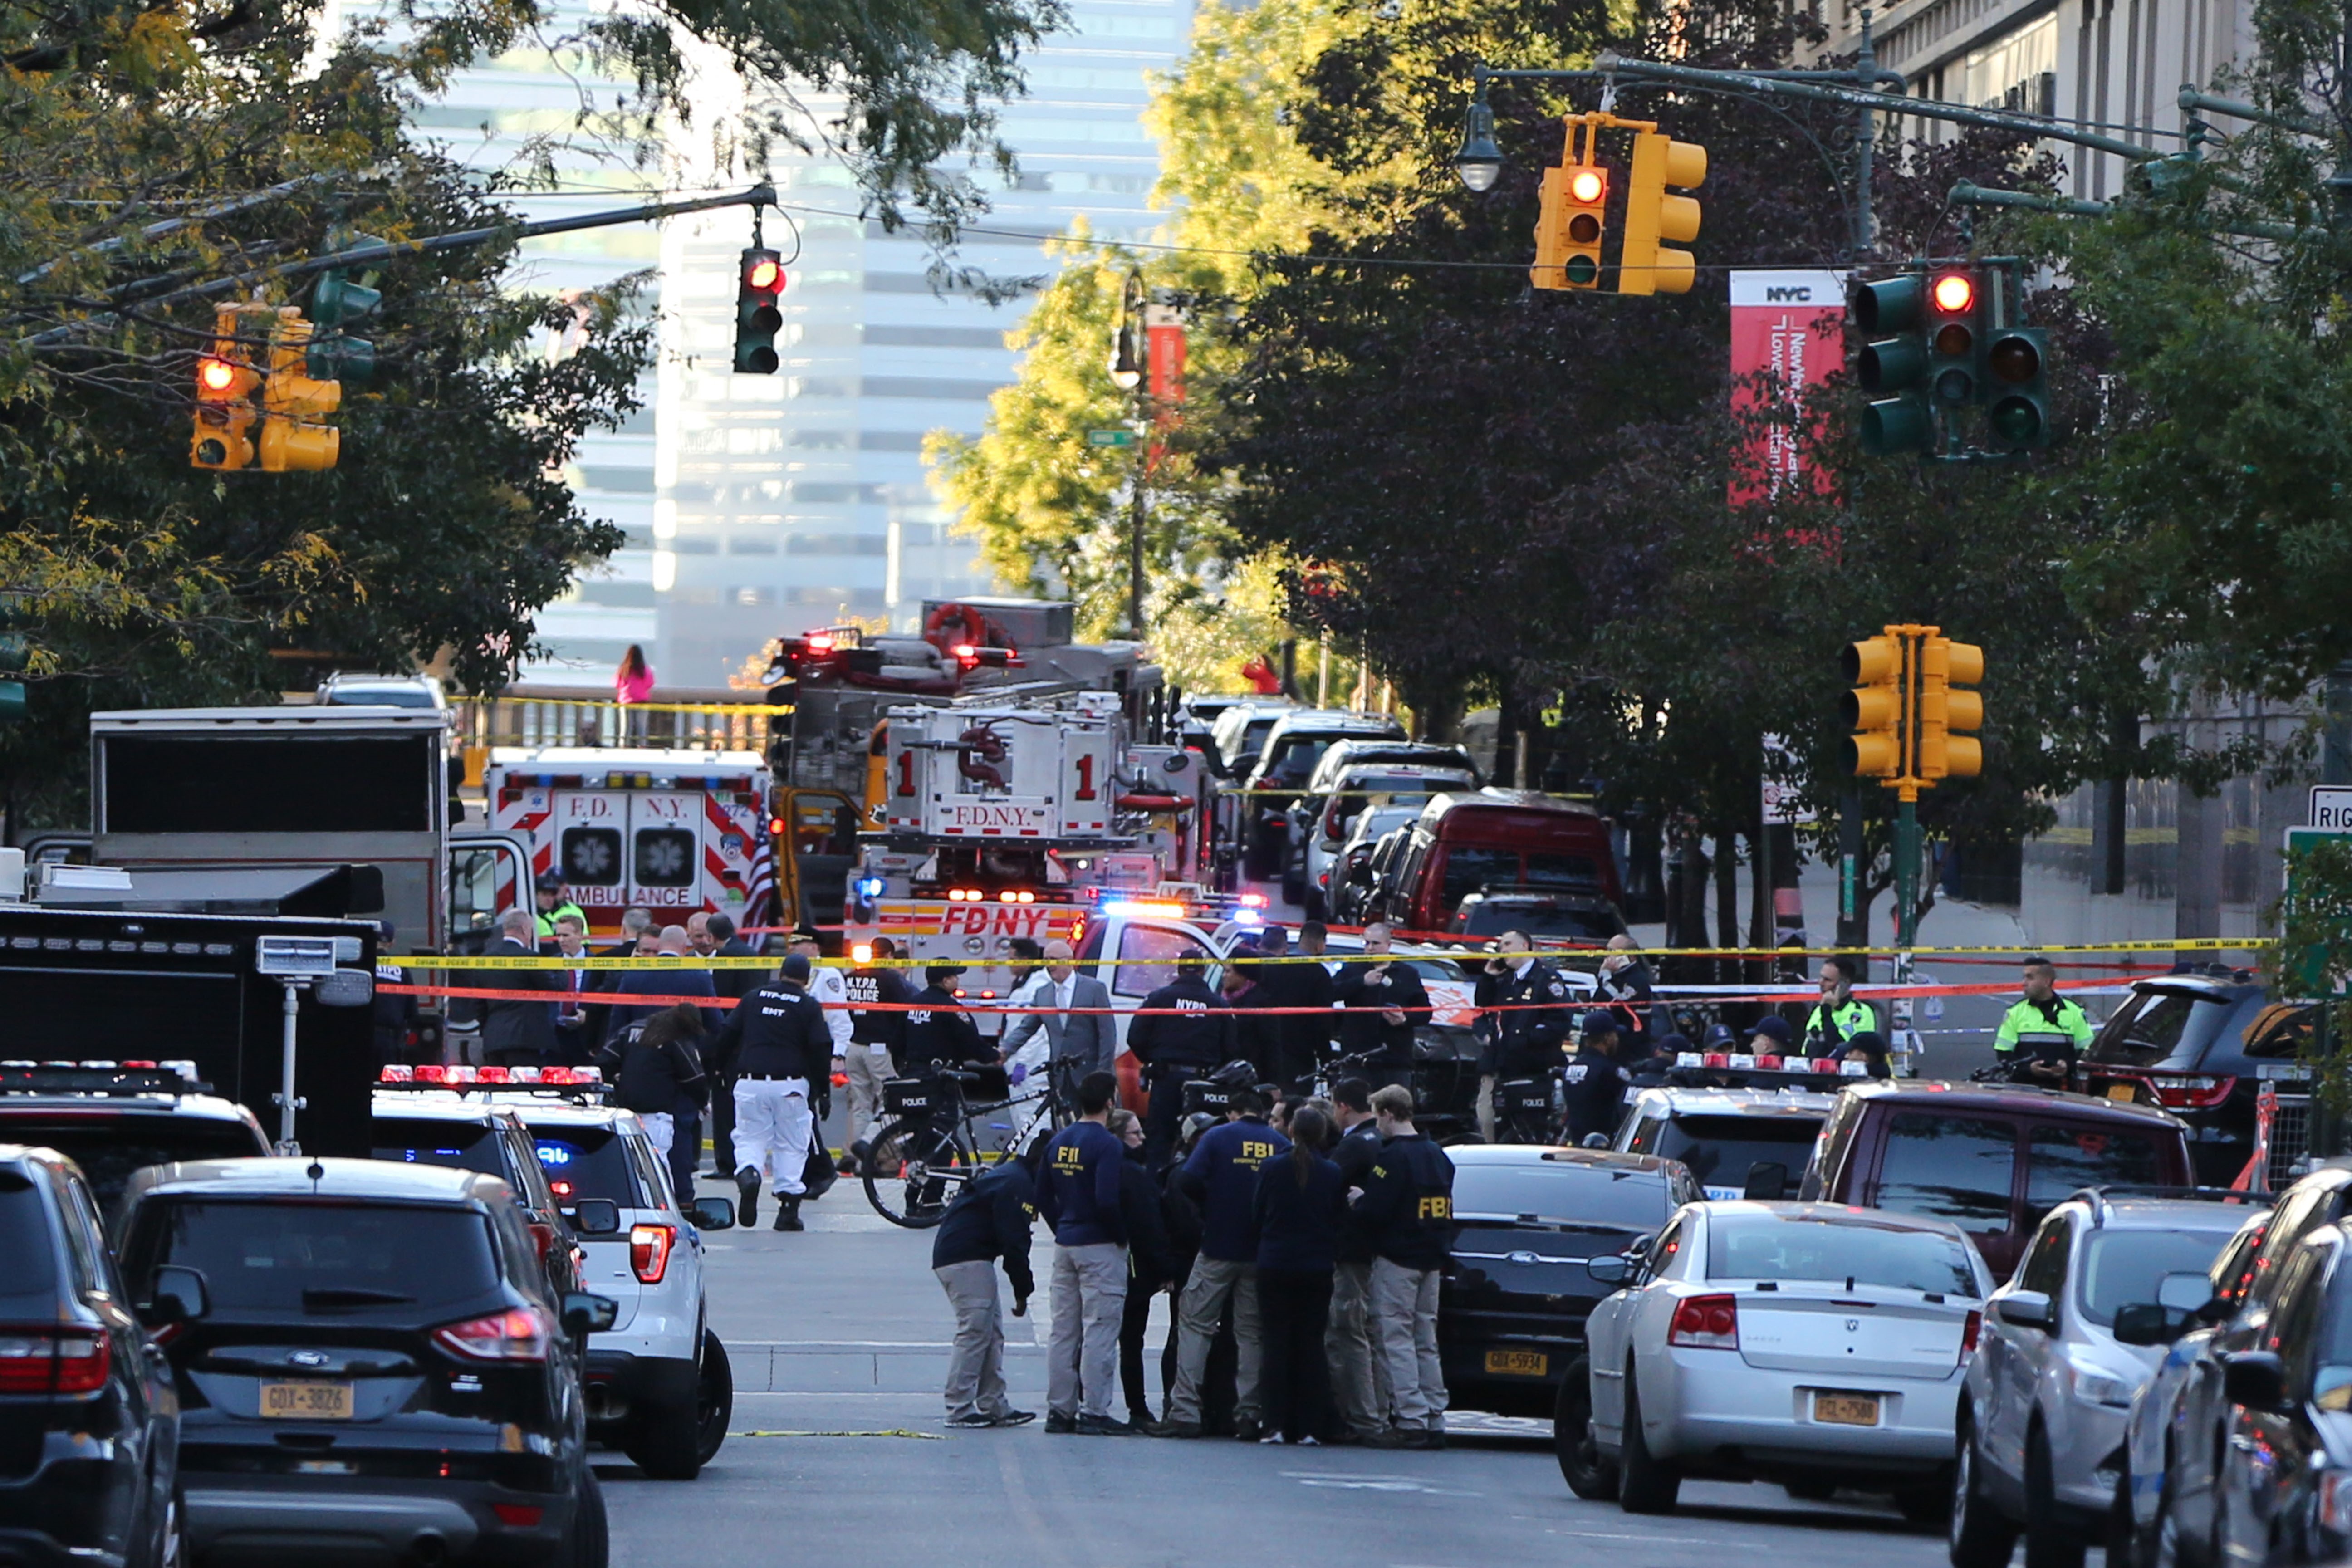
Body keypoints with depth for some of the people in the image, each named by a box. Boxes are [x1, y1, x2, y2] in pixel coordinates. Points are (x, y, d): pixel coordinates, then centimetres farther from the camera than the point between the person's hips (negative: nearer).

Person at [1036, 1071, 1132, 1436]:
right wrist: (1122, 1237, -9)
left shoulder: (1058, 1142, 9)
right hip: (1100, 1247, -7)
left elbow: (1043, 1197, 12)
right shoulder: (1106, 1145, -15)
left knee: (1064, 1331, 11)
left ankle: (1060, 1410, 13)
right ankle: (1093, 1412, -6)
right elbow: (1107, 1201, -23)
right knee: (1099, 1332, -5)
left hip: (1065, 1245, 7)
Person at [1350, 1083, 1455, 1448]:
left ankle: (1412, 1421, -10)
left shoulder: (1394, 1157, -14)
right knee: (1426, 1342, 12)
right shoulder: (1437, 1155, 13)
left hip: (1397, 1260, -8)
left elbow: (1374, 1212, -20)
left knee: (1397, 1339, -5)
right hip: (1432, 1261, 8)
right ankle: (1434, 1421, 11)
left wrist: (1357, 1201, 1)